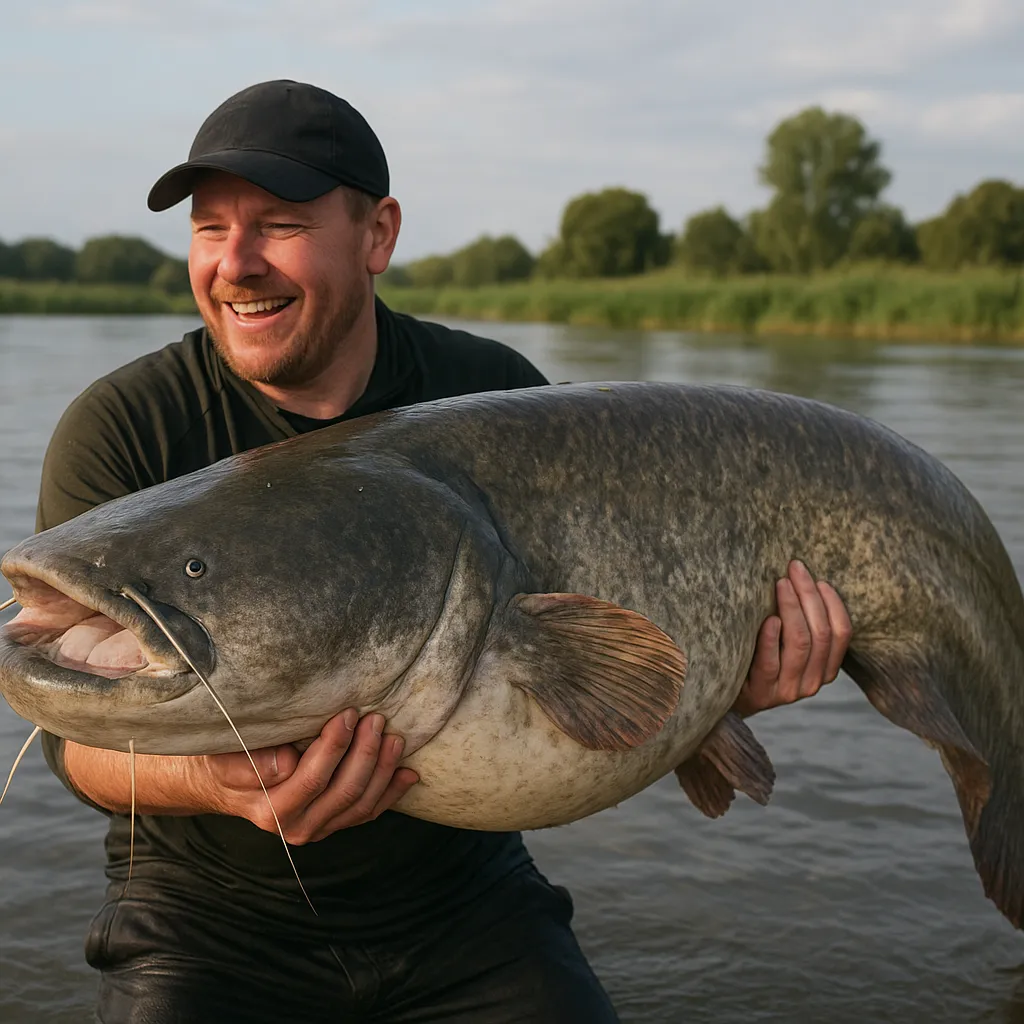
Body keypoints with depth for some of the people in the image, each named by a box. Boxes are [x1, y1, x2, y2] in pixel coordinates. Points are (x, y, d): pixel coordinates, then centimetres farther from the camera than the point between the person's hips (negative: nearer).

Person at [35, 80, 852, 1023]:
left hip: (463, 903, 2)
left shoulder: (498, 400, -6)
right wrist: (216, 780, -36)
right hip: (212, 911, -1)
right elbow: (81, 730, -16)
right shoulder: (119, 432, -12)